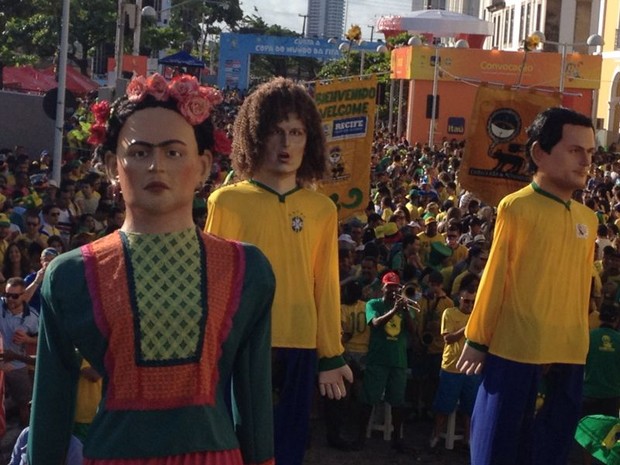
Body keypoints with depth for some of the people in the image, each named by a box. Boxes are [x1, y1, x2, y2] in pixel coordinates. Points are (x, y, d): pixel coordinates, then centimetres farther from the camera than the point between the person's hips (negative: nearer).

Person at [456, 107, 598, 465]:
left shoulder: (587, 218, 8)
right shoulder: (516, 208, -8)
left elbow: (582, 286, 14)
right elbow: (494, 279, -5)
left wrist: (579, 343, 16)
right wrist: (477, 341, -1)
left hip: (569, 358, 5)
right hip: (515, 353, -5)